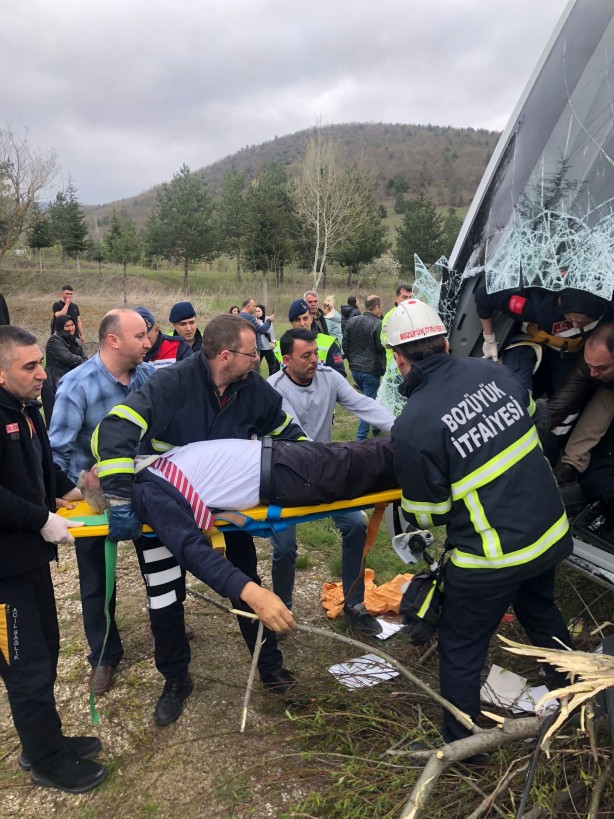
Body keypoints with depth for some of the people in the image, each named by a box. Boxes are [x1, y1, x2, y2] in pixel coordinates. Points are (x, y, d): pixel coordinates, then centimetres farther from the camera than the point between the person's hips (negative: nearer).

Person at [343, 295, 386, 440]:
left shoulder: (352, 321, 3)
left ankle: (376, 426, 37)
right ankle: (361, 437, 1)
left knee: (368, 398, 24)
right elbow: (382, 346, -17)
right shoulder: (378, 324, -17)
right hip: (371, 370, -7)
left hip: (355, 369, 7)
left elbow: (345, 344, 8)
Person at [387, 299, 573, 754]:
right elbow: (530, 414, 14)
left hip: (491, 558, -7)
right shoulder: (491, 371, -7)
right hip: (551, 533, 7)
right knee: (541, 612, 34)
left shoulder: (412, 427, -23)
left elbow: (427, 515, -11)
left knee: (461, 650, 16)